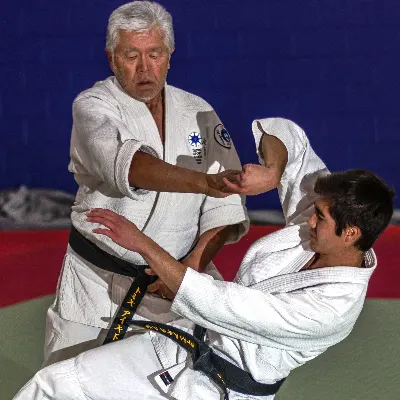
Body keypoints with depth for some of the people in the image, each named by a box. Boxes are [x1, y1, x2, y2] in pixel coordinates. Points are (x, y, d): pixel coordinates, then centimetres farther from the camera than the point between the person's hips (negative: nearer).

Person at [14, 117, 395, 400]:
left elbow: (216, 304, -30)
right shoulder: (324, 210, -9)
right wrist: (272, 171, -20)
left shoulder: (334, 306, -30)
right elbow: (285, 134, 3)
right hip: (185, 346, 7)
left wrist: (142, 244, -24)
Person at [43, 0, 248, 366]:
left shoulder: (198, 113, 4)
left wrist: (194, 264, -15)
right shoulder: (93, 106, -9)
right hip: (97, 282, -3)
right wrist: (205, 182, -46)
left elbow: (225, 204, 1)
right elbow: (126, 164, -31)